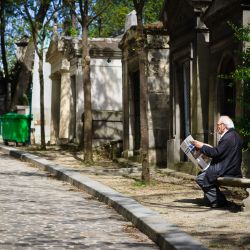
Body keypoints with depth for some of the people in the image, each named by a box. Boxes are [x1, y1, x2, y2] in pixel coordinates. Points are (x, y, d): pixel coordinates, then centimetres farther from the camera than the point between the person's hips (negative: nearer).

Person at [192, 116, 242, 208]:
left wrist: (202, 146, -11)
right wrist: (210, 148, 16)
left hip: (227, 171, -11)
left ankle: (219, 201, -5)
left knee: (200, 179, -8)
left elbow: (216, 153, -22)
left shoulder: (228, 138, -21)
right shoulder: (234, 135, 12)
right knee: (202, 173, 18)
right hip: (231, 168, 11)